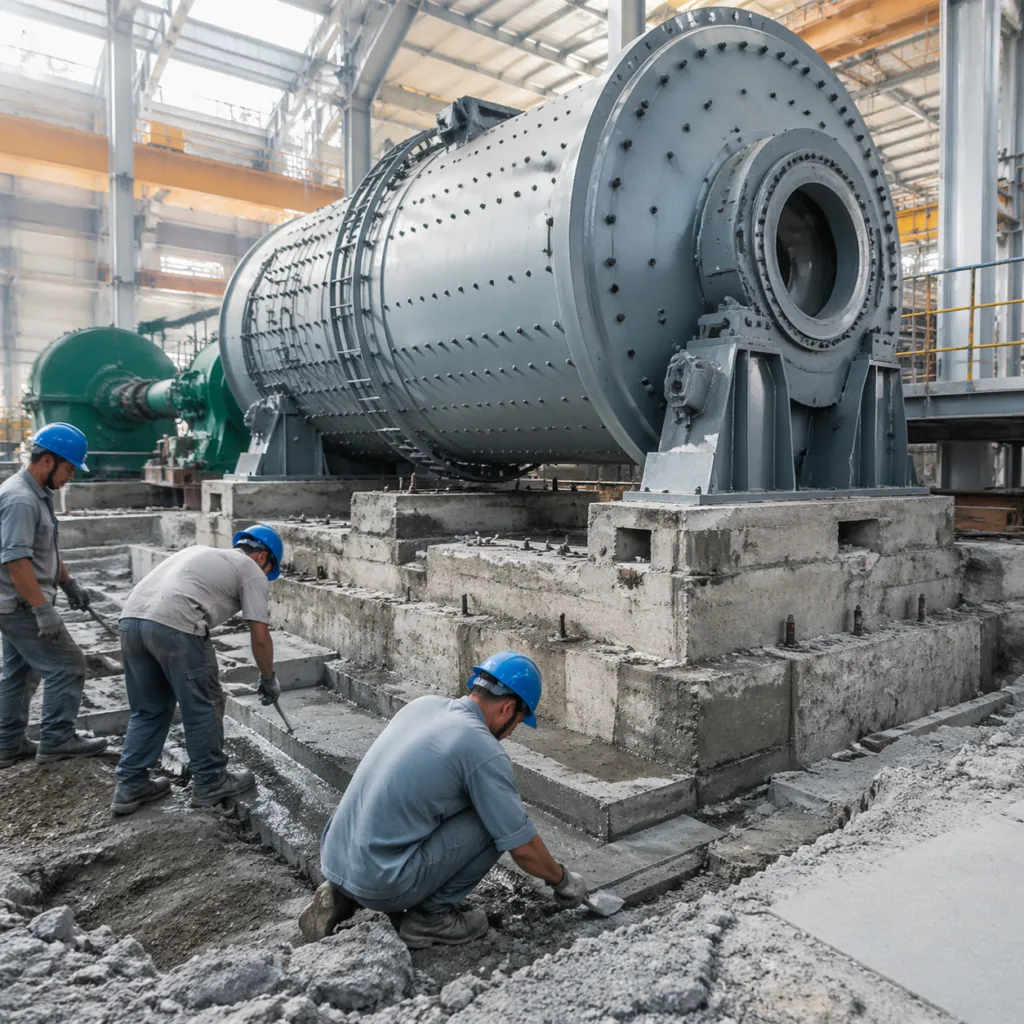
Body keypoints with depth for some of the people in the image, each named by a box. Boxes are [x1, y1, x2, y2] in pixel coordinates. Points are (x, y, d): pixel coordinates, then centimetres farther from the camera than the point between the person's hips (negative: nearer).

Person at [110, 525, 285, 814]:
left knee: (149, 709, 22)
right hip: (174, 625, -8)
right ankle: (211, 784, 21)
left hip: (131, 617, 8)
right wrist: (268, 679, 21)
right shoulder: (251, 571, 12)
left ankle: (130, 787, 26)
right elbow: (260, 636, 7)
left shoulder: (202, 551, 34)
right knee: (204, 707, 10)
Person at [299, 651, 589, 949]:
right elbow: (523, 848, -6)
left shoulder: (422, 704, 9)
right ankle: (432, 915, 6)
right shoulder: (485, 751, -13)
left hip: (333, 859, 8)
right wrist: (563, 880, 13)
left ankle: (341, 897, 17)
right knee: (494, 820, -2)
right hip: (380, 885, -7)